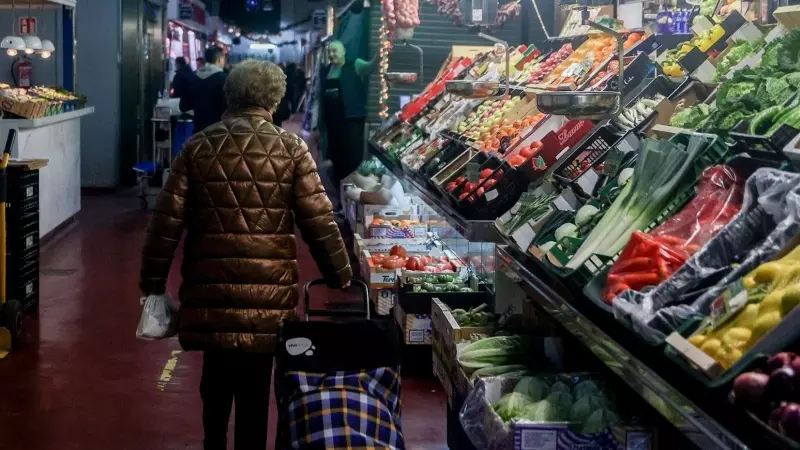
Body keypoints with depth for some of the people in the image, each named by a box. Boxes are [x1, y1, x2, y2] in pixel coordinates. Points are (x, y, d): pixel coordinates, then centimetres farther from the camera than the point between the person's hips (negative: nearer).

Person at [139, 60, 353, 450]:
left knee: (216, 374, 22)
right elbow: (319, 221, -5)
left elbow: (167, 220, 0)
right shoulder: (290, 149, -4)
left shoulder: (198, 147, 1)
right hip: (268, 289, -2)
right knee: (255, 385, 8)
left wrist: (153, 282, 8)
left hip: (211, 286, 2)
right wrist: (340, 277, 8)